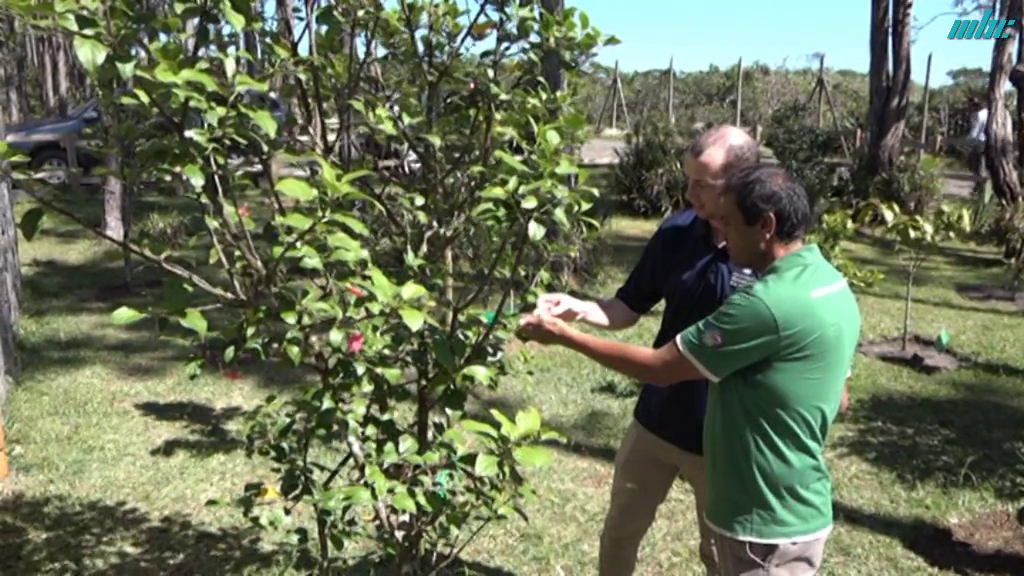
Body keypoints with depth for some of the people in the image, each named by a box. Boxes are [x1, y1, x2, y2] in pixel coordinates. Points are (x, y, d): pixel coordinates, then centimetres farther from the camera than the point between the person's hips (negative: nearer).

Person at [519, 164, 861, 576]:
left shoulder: (768, 303, -28)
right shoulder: (831, 285, 3)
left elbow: (658, 367, -20)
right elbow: (837, 399, 13)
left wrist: (564, 336, -11)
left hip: (767, 526, -9)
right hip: (792, 513, 9)